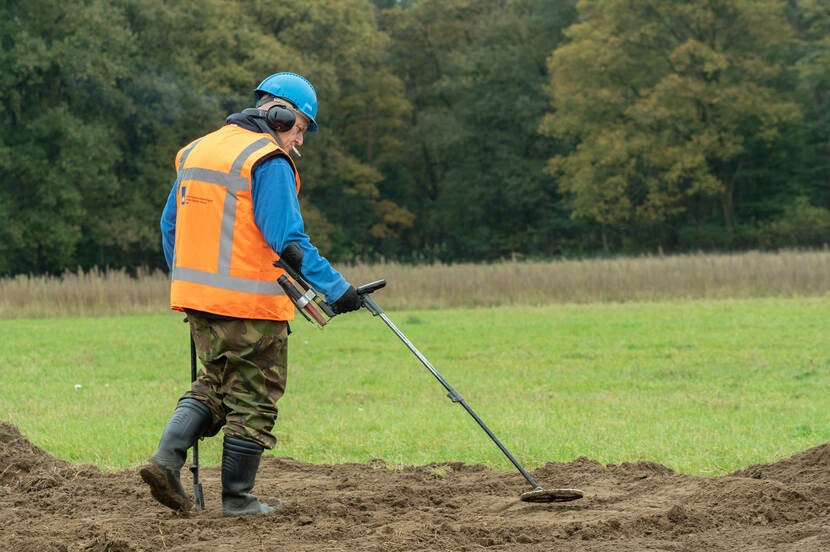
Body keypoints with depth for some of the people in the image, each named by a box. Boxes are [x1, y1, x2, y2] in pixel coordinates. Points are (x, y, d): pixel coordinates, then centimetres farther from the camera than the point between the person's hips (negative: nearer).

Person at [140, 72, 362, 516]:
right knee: (253, 398, 5)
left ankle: (167, 458, 3)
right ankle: (237, 498, 11)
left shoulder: (198, 150, 12)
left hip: (198, 297, 7)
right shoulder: (269, 162, -13)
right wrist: (334, 287, -15)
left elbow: (169, 225, 19)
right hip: (250, 304, -7)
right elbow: (287, 239, -20)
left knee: (214, 383, 21)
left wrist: (186, 283, 30)